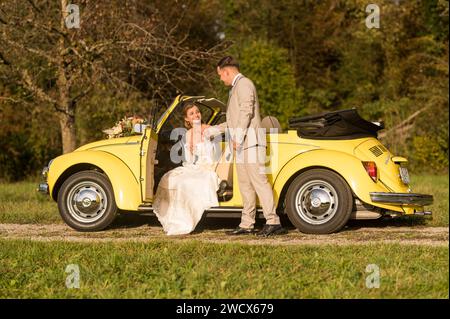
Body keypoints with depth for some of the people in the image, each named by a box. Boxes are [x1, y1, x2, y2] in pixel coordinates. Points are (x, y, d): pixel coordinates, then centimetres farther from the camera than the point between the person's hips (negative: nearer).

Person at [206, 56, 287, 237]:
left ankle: (273, 222, -19)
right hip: (242, 146, 11)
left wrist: (238, 137, -21)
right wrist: (212, 131, 31)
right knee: (245, 184, 9)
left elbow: (246, 112, -17)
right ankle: (247, 224, 11)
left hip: (250, 142, -11)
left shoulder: (243, 84, -5)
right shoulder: (235, 88, 26)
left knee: (258, 180, -15)